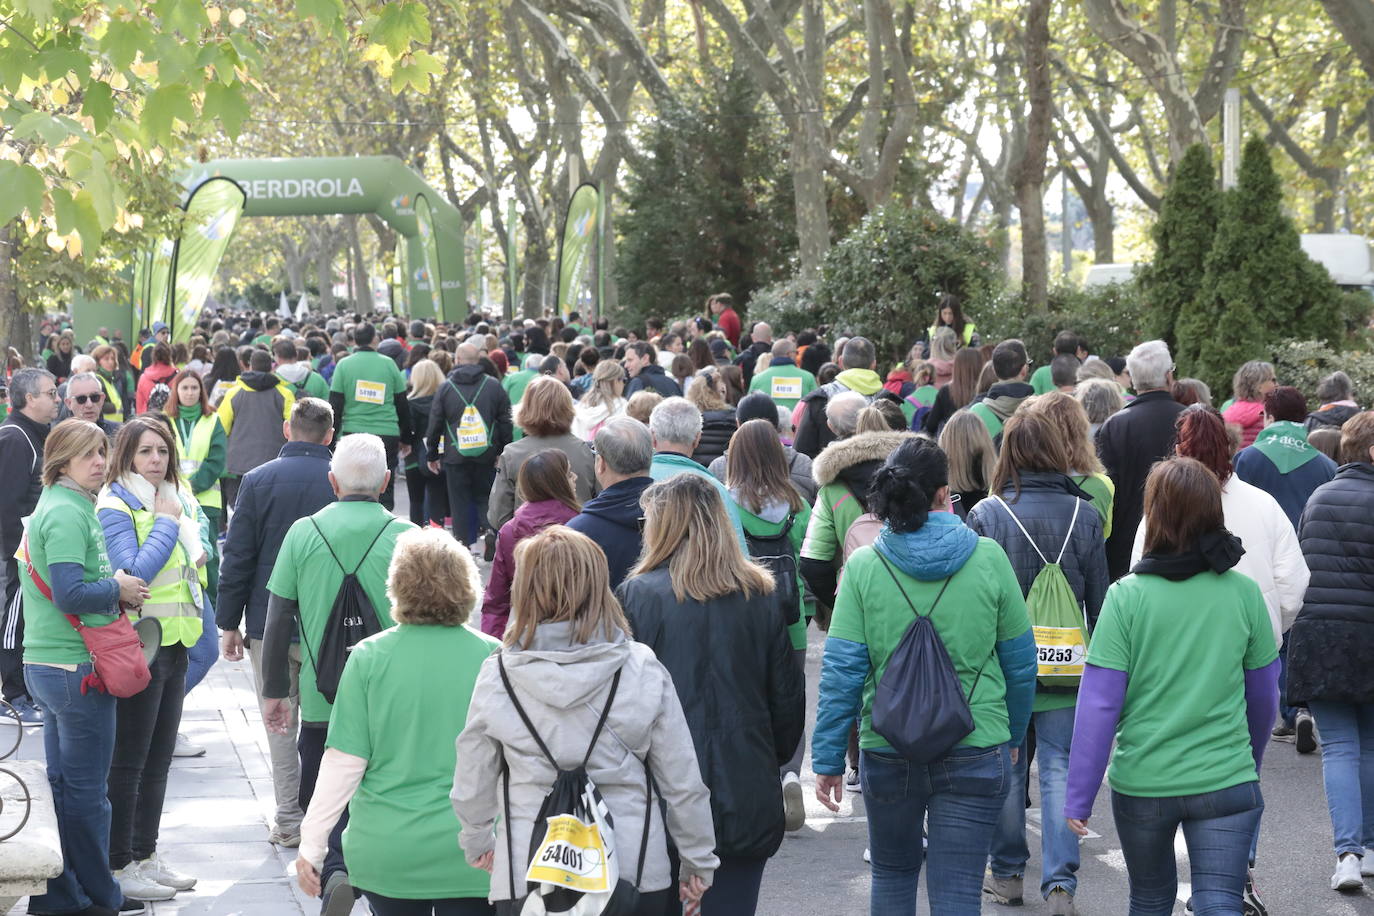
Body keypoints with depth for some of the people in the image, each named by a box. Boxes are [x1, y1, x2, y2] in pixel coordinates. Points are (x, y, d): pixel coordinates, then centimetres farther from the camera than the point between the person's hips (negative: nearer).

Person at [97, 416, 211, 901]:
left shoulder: (177, 498, 11)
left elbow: (201, 537, 26)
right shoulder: (115, 507, -13)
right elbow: (133, 572, -23)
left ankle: (147, 856, 26)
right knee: (128, 761, -1)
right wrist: (167, 521, -18)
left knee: (158, 759, 16)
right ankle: (119, 867, 6)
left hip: (174, 640, 8)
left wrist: (198, 549, 6)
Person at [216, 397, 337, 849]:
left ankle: (290, 820, 10)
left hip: (270, 624, -1)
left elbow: (237, 557, -4)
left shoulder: (258, 481, -6)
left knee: (279, 720, 8)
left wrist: (228, 623, 3)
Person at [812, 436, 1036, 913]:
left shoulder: (863, 566, -7)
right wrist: (1013, 737, 17)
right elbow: (1020, 662, 2)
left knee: (892, 874, 22)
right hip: (976, 751, -1)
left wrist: (828, 758, 1)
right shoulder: (988, 559, -6)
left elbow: (841, 672, -7)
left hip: (887, 751, 1)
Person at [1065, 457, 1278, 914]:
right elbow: (1264, 697, 8)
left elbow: (1098, 705, -11)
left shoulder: (1127, 596, -10)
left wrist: (1079, 798, -5)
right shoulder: (1244, 593, -3)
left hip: (1142, 783, 0)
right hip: (1226, 782, 0)